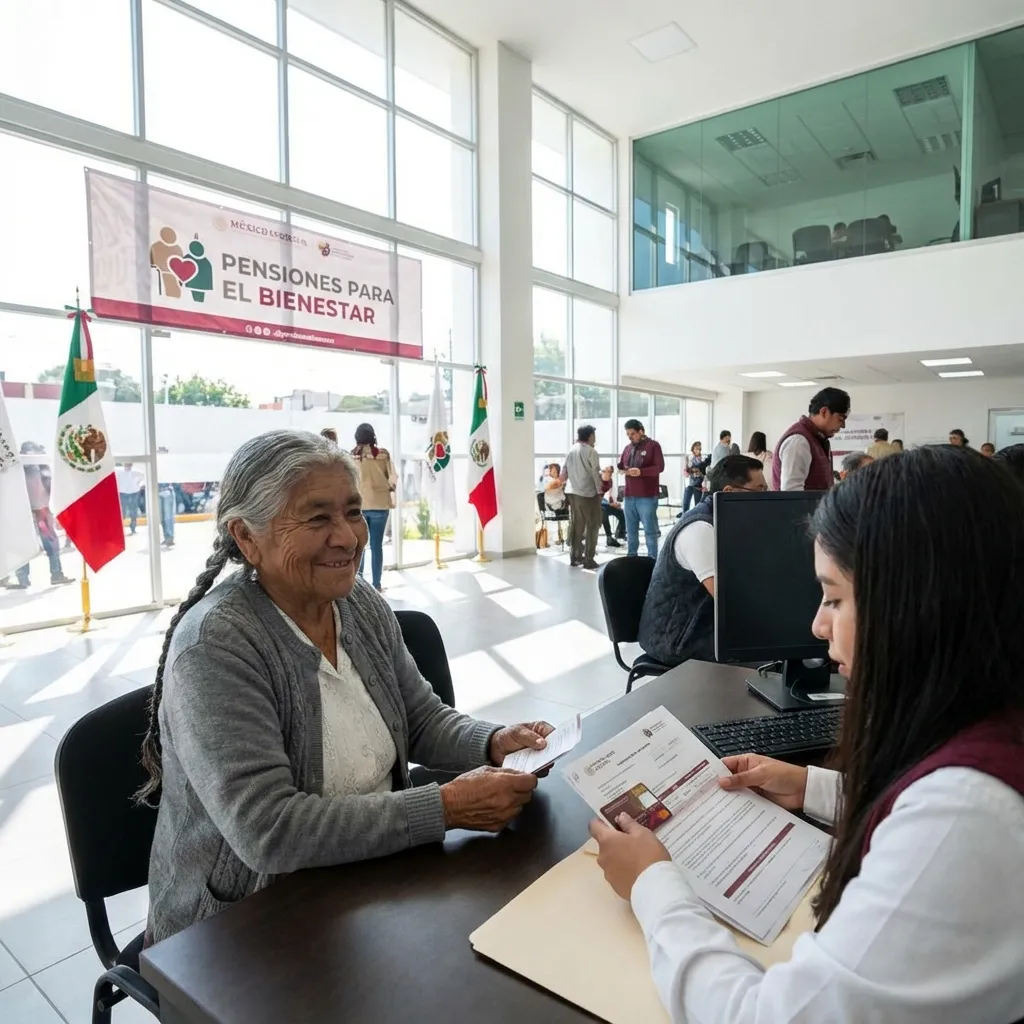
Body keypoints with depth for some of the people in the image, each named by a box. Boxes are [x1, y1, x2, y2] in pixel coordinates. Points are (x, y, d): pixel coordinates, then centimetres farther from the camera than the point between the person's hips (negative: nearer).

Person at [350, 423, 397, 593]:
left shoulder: (351, 456, -3)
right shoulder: (383, 454, -3)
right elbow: (393, 478, -2)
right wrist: (389, 490, 15)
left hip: (358, 505, 0)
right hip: (379, 504, 0)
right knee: (376, 546, 5)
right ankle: (376, 584, 7)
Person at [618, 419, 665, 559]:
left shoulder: (653, 445, -4)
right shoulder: (627, 448, 15)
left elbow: (659, 467, -11)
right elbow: (621, 465, 20)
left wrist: (641, 471, -24)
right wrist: (619, 469, -4)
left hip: (647, 496, -6)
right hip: (629, 496, 6)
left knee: (650, 530, -2)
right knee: (631, 530, 12)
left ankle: (652, 559, 3)